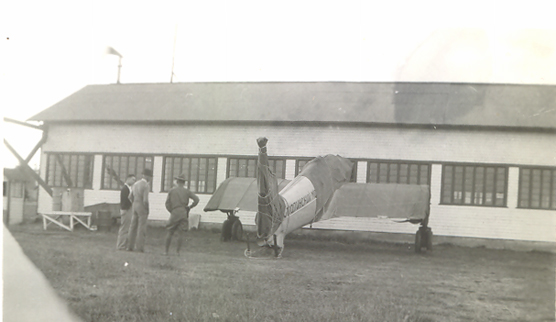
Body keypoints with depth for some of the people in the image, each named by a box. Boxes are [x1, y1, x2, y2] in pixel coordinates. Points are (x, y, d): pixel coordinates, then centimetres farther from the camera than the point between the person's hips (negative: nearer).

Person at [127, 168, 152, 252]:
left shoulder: (136, 184, 11)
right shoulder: (146, 186, -14)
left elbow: (130, 197, 14)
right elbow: (145, 200, -21)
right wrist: (147, 210, -8)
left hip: (135, 207, 7)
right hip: (142, 208, -7)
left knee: (133, 227, 10)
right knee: (141, 228, -2)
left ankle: (130, 246, 12)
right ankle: (139, 247, -3)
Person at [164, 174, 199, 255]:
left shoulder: (171, 190, 7)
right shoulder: (186, 191, 8)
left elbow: (167, 203, 5)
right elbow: (196, 199, 0)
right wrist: (190, 207, 10)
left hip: (174, 213, 0)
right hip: (184, 213, 0)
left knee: (170, 232, 8)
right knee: (181, 233, 2)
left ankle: (166, 250, 8)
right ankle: (178, 251, 0)